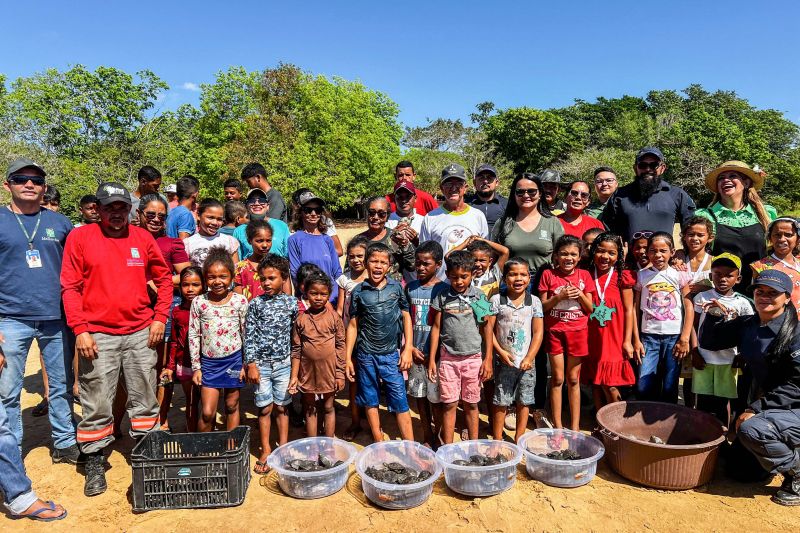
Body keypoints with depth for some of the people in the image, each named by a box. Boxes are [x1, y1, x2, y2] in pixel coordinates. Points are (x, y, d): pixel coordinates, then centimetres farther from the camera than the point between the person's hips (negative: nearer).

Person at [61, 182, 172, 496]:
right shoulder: (80, 237, 1)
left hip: (141, 333, 2)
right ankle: (94, 463, 21)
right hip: (97, 335, -2)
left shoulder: (142, 238, 7)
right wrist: (80, 330, -9)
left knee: (145, 400, 10)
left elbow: (164, 278, 12)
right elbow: (70, 287, -2)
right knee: (96, 405, 4)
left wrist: (160, 318, 3)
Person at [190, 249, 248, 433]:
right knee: (207, 413, 0)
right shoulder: (199, 302, -4)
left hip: (234, 360, 0)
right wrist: (196, 367, 1)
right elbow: (193, 336, 1)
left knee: (232, 407, 12)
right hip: (208, 362, 0)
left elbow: (246, 334, -1)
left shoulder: (240, 301, -6)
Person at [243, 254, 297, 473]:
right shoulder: (256, 304, -4)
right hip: (261, 363, 0)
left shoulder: (291, 303, -2)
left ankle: (283, 446, 24)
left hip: (284, 363, 1)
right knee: (265, 408, 7)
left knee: (281, 406, 10)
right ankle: (266, 450, 20)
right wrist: (251, 364, -6)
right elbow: (249, 335, -3)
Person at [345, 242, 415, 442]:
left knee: (400, 401, 1)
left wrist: (407, 349, -1)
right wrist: (347, 358, 2)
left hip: (391, 354, 0)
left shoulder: (396, 287, -1)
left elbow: (406, 317, 5)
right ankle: (379, 443, 28)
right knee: (370, 401, 12)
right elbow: (353, 325, 3)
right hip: (366, 355, 1)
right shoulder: (358, 292, -2)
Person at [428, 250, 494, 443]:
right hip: (448, 358, 0)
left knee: (471, 404, 11)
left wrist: (488, 359, 1)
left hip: (473, 358, 0)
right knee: (449, 404, 5)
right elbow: (436, 328, 4)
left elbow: (486, 328, 4)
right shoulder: (442, 297, 0)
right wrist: (432, 359, 1)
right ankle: (448, 447, 17)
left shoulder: (479, 297, 0)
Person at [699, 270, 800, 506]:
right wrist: (714, 316, -8)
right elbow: (709, 341, 10)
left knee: (750, 429, -34)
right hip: (763, 405, 7)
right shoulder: (746, 325, 1)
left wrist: (756, 409, -23)